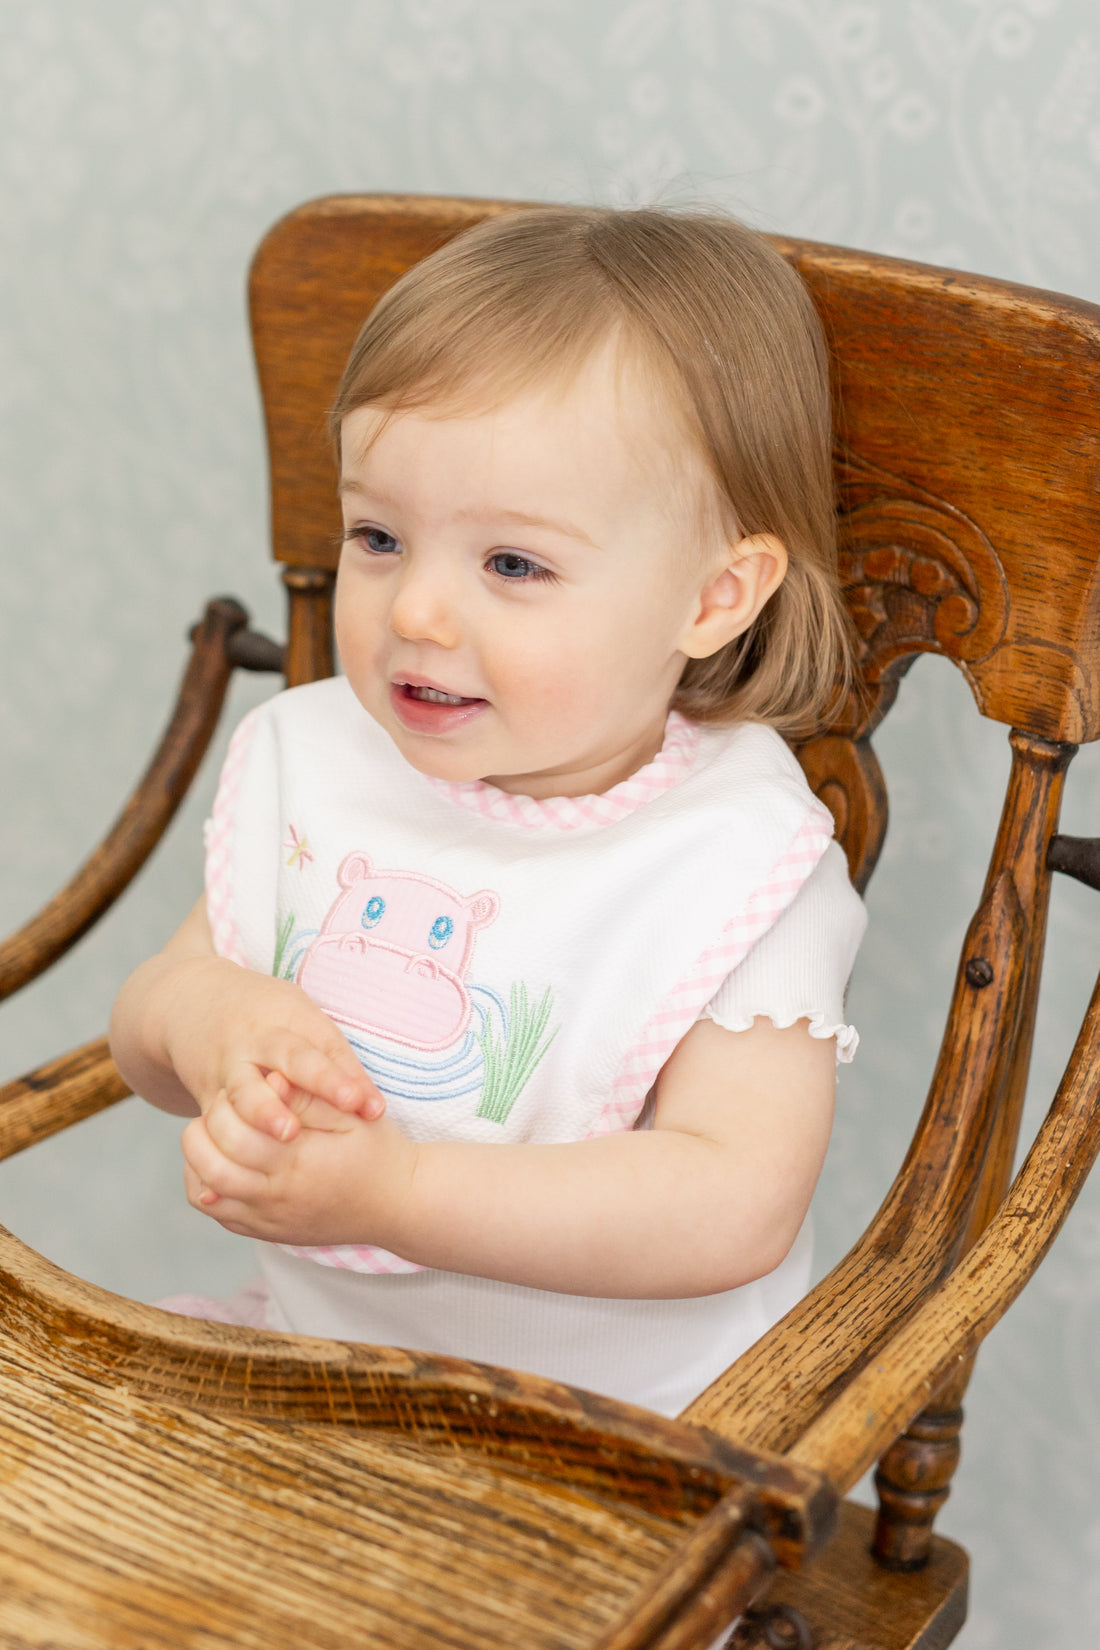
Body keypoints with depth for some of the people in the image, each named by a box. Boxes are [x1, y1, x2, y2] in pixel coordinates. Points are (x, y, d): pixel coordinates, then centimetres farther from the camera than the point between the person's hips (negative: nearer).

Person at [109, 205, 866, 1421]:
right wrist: (206, 1023, -20)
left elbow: (735, 1207, -25)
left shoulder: (741, 863, -17)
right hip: (311, 1340, 4)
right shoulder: (310, 756, -1)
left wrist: (393, 1191, -32)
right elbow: (144, 1020, 6)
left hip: (622, 1421, -4)